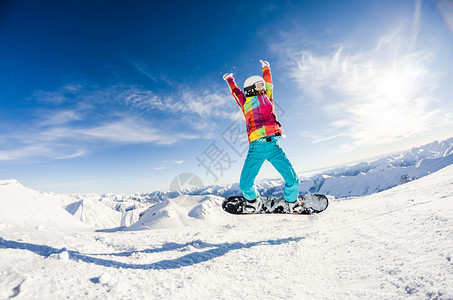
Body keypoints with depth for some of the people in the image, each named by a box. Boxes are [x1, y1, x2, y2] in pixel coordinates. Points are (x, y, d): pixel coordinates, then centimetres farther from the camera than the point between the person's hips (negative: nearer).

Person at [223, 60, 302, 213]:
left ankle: (292, 200, 27)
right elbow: (236, 91, 32)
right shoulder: (245, 102, 14)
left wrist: (266, 68, 55)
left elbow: (268, 82, 37)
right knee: (245, 185, -7)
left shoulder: (267, 97, 21)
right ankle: (253, 200, 28)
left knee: (292, 179, -6)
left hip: (273, 144, 2)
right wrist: (230, 79, 49)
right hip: (255, 148, -1)